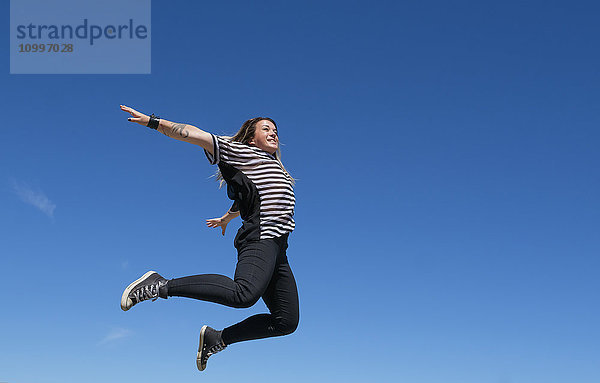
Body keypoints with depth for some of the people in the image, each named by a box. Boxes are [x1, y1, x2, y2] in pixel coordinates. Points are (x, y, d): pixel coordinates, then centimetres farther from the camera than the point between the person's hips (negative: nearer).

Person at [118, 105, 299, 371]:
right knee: (244, 293, -37)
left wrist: (226, 218, 64)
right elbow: (196, 135, 0)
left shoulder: (275, 169, 32)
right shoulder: (242, 152, 8)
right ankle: (161, 286, -24)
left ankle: (217, 338, 11)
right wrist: (154, 122, -8)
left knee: (287, 321, 0)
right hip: (260, 237, -9)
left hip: (277, 249, 9)